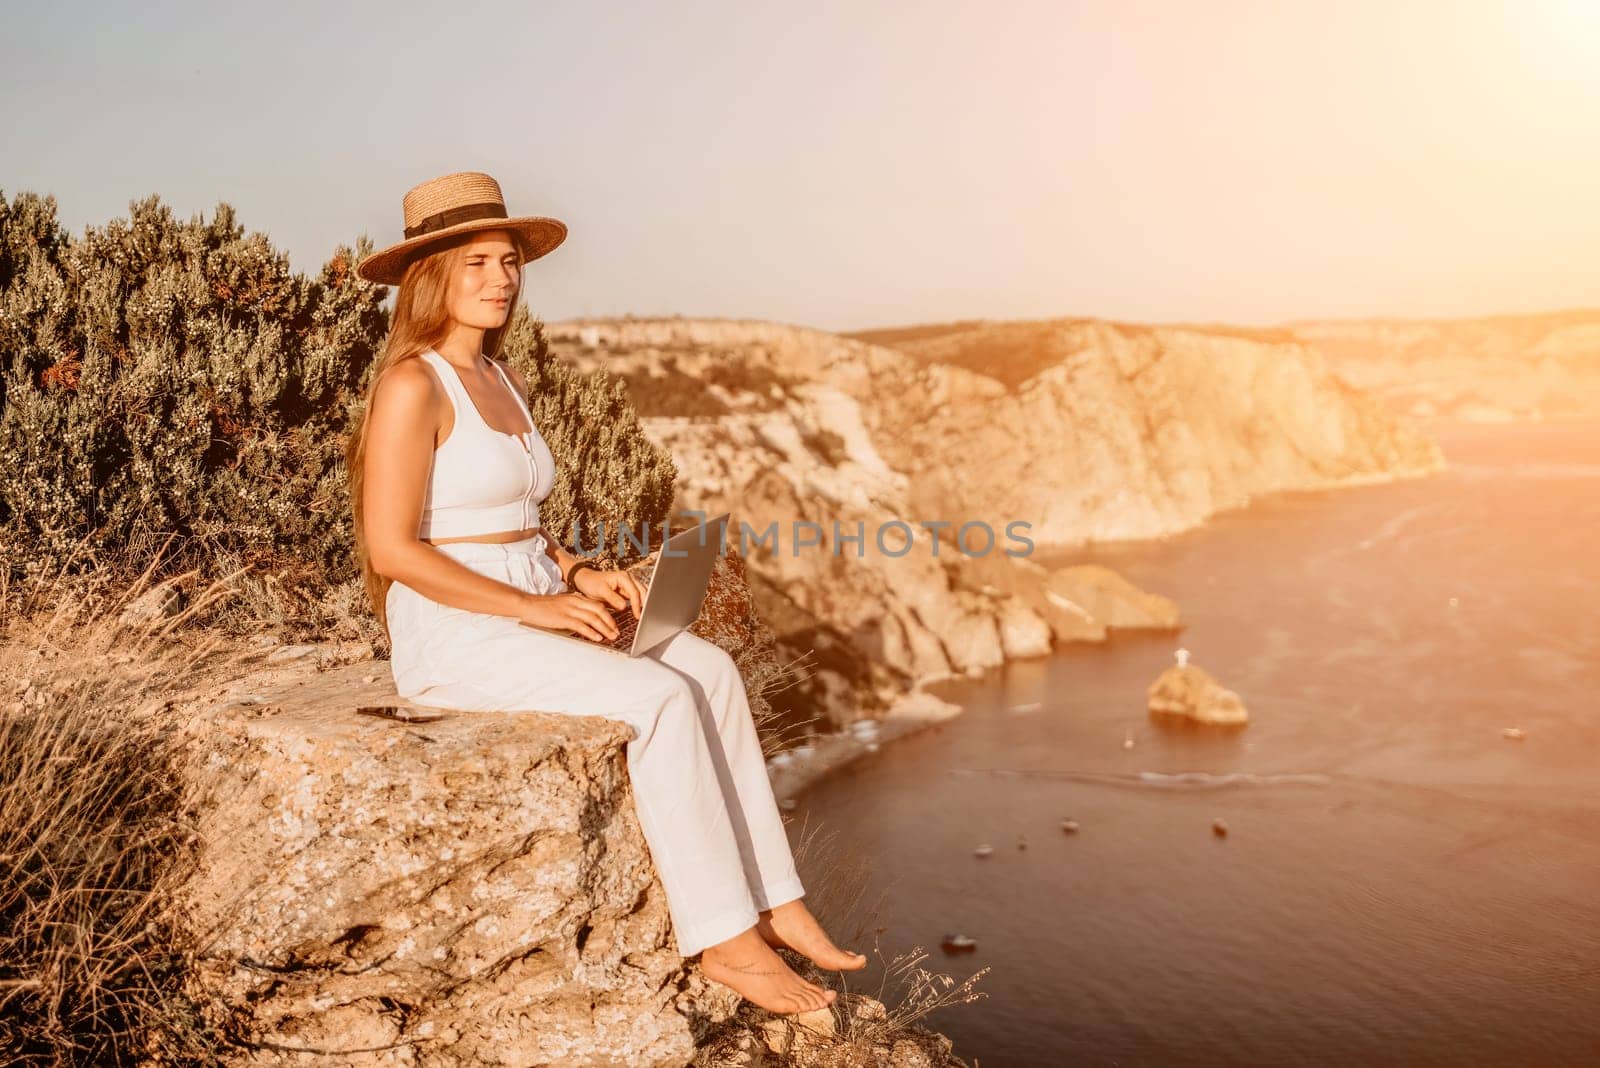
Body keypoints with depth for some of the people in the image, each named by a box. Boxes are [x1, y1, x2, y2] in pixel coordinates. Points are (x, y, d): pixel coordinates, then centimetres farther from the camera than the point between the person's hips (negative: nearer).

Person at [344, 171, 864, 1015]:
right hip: (455, 636, -8)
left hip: (532, 615, 8)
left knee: (711, 670, -11)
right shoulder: (412, 385, -12)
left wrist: (580, 575, 2)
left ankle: (771, 901, -9)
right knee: (660, 699, -25)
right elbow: (391, 548, -17)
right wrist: (535, 604, -19)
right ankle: (723, 938, -15)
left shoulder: (505, 382, 15)